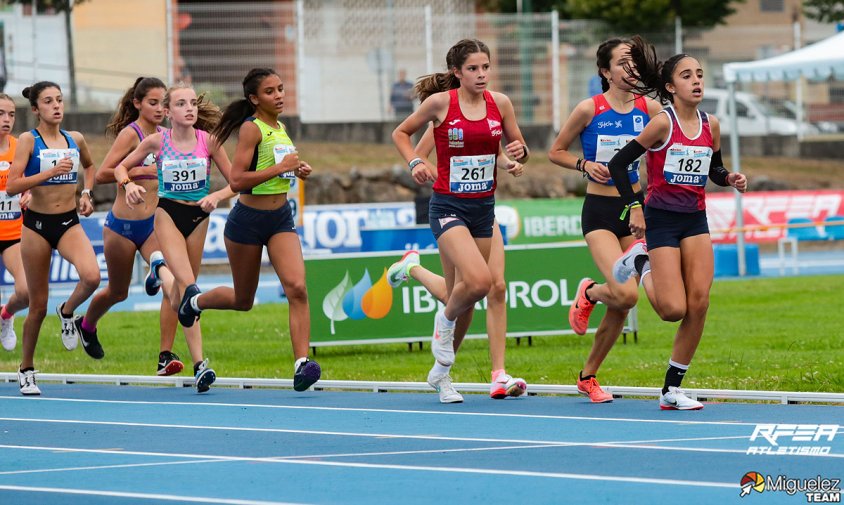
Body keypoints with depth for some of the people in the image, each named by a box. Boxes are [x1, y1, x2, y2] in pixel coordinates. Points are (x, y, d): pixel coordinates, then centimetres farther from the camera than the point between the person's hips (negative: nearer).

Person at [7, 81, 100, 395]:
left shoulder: (75, 140, 5)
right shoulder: (28, 140, -7)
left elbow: (89, 165, 28)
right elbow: (12, 186, -15)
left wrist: (86, 193, 12)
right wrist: (50, 172, -22)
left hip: (69, 223, 3)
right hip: (37, 224, -3)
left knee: (91, 277, -28)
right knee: (38, 305, 3)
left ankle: (68, 312, 6)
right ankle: (26, 371, 22)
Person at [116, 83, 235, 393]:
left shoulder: (209, 141, -6)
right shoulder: (157, 141, -7)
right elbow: (121, 167, 6)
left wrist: (216, 196, -20)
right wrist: (129, 185, -15)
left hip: (198, 216, 3)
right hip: (168, 214, -3)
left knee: (180, 295, 10)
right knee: (187, 285, -21)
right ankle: (199, 364, -17)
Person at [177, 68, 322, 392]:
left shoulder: (280, 128, 9)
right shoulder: (252, 128, -15)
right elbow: (237, 180, -24)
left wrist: (297, 170, 7)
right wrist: (281, 167, -24)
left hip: (281, 219, 6)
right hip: (248, 220, -6)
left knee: (297, 287, -17)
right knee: (243, 301, 11)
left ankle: (301, 365, -22)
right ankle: (195, 301, 43)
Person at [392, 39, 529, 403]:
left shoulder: (500, 103, 1)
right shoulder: (440, 102, -9)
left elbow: (518, 149, 12)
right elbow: (400, 133, 5)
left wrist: (519, 154, -11)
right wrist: (415, 162, -13)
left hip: (483, 208, 5)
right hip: (448, 206, -5)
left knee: (464, 296, 10)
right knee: (478, 281, -26)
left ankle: (441, 372, 27)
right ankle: (445, 320, 7)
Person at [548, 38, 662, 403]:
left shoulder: (649, 108, 0)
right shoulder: (589, 109, -8)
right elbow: (555, 152, 3)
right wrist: (585, 165, -13)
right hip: (599, 211, -4)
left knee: (620, 307, 5)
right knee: (626, 294, -22)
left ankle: (588, 376, 23)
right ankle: (589, 293, 13)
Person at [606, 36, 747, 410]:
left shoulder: (710, 125, 4)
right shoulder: (662, 123, -12)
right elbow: (618, 164, -10)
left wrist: (731, 179, -2)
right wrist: (634, 207, -15)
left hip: (695, 220, 5)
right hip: (661, 220, -5)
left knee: (699, 303, -7)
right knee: (674, 309, -10)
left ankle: (673, 389, 3)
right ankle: (640, 262, 23)